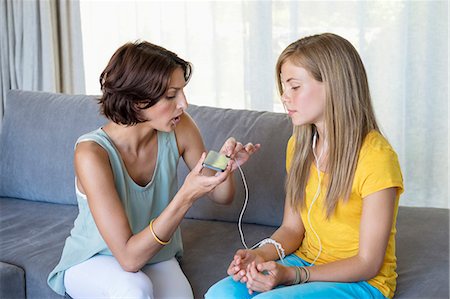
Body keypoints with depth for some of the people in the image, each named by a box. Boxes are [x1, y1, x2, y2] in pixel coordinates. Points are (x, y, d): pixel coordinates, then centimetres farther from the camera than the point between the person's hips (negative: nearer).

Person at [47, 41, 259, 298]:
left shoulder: (179, 129, -15)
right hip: (92, 263, -4)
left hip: (155, 257, 4)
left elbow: (221, 196, 2)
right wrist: (186, 197, -40)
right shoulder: (92, 152, -28)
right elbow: (129, 258, -31)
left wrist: (226, 168, -21)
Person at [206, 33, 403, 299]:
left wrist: (293, 275, -25)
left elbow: (368, 263, -16)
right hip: (305, 262, 6)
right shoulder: (299, 146, 6)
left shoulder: (375, 156, -19)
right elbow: (292, 228, 10)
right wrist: (261, 255, -12)